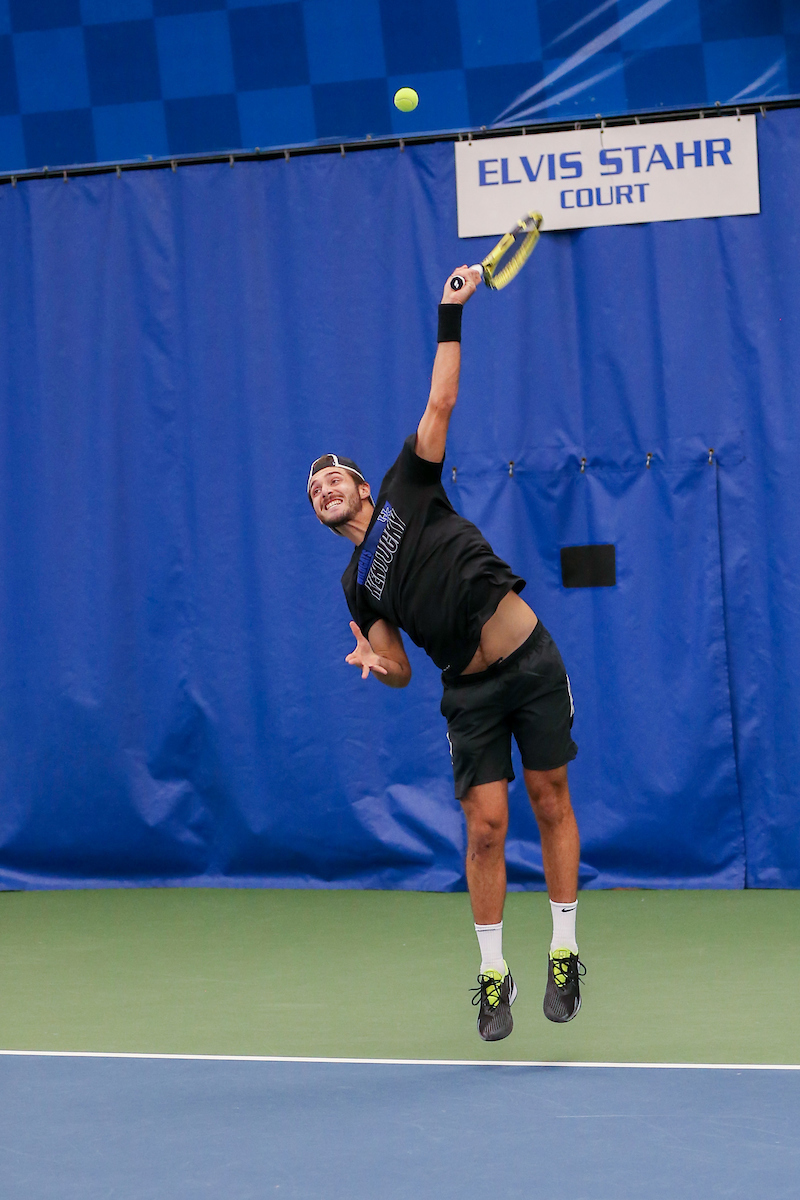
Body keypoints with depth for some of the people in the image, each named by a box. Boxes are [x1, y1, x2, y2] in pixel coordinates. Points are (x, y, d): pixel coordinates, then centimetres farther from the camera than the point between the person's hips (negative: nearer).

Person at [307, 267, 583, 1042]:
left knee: (551, 804, 1)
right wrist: (375, 664, -13)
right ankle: (492, 973, 4)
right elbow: (399, 672, 10)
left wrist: (450, 318, -6)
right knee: (485, 827, -5)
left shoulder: (408, 491, 4)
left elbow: (441, 402, 0)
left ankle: (564, 951, 9)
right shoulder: (358, 585, 11)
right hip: (470, 693, 2)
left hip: (529, 659, -2)